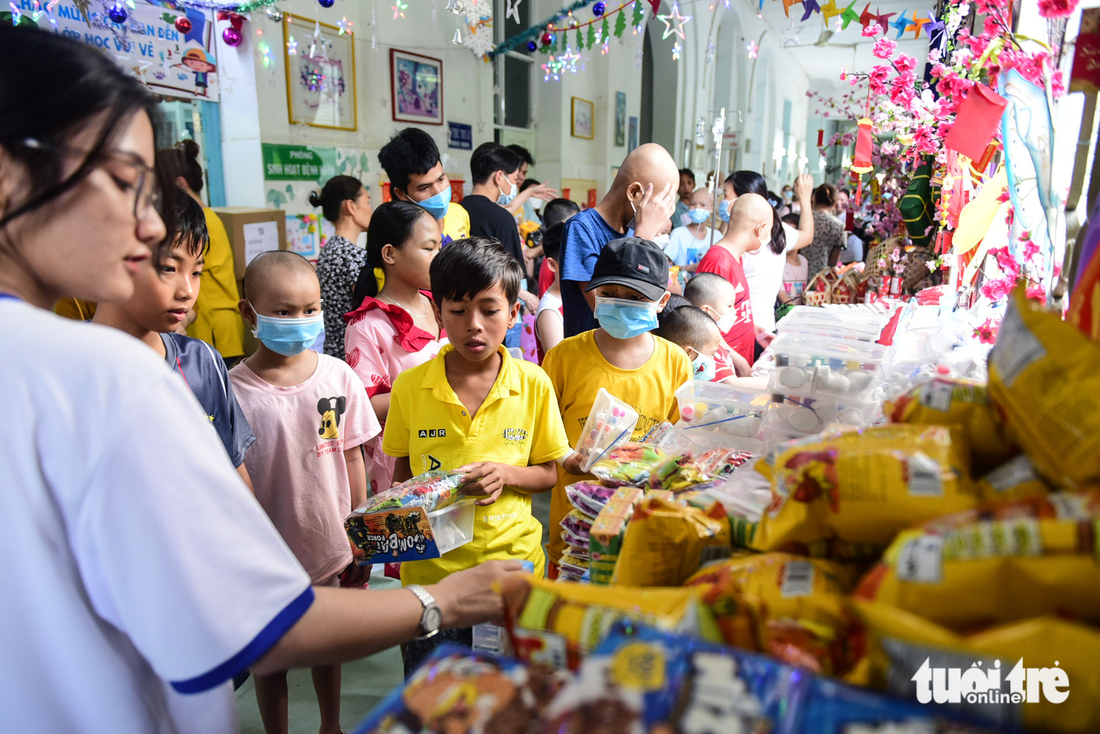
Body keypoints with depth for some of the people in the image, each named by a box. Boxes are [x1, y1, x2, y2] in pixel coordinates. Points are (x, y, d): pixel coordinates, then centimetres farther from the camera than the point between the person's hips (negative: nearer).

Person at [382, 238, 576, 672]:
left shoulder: (533, 384, -6)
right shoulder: (410, 387, -5)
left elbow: (549, 473, 3)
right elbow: (402, 475, 7)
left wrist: (505, 474, -16)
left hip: (512, 560, 0)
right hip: (430, 567, 1)